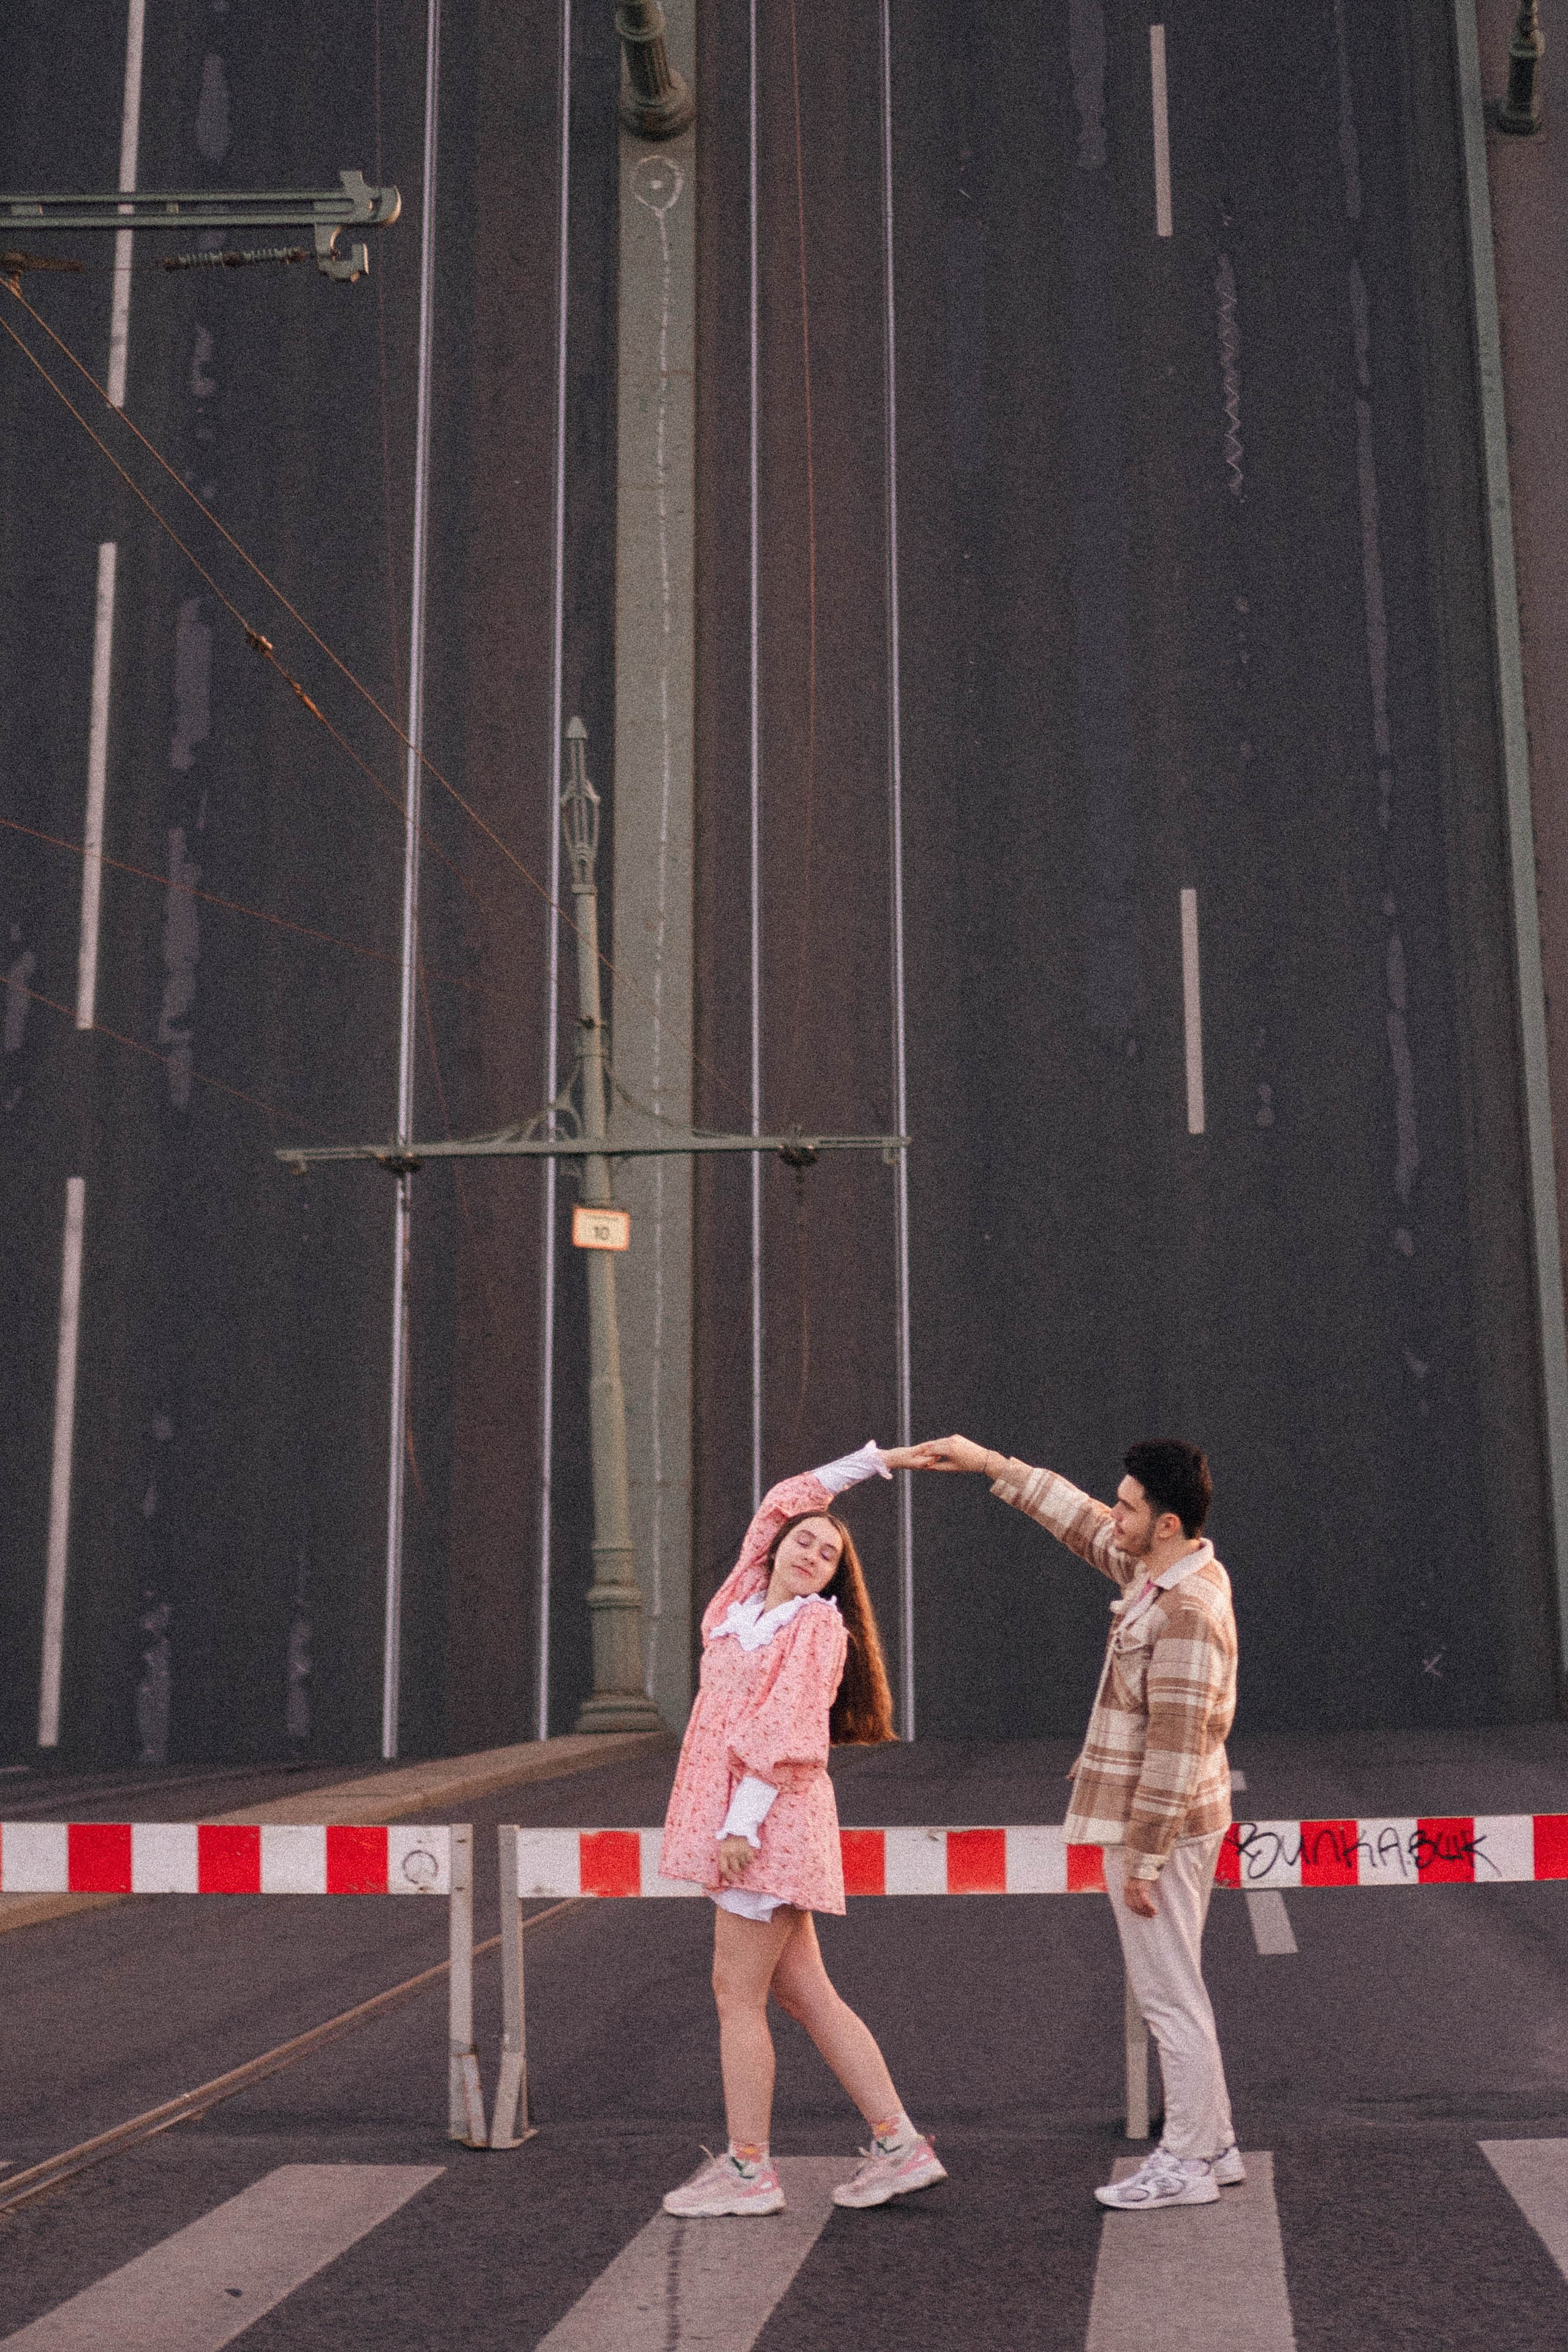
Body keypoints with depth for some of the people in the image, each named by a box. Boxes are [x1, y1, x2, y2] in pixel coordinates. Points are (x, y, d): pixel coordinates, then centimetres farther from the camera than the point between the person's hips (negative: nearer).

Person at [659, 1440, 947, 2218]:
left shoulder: (818, 1624, -5)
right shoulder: (744, 1604, 15)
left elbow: (787, 1732, -14)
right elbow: (783, 1502, 25)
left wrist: (744, 1821, -21)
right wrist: (873, 1461, 31)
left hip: (770, 1822, -8)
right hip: (734, 1819, 8)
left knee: (737, 1994, -3)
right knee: (803, 1994, 8)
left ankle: (748, 2169, 5)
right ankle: (898, 2145, 12)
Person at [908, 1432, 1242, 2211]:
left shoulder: (1187, 1612, -23)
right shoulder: (1165, 1571, 6)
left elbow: (1175, 1747, -24)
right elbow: (1080, 1522, 21)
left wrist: (1143, 1859, -20)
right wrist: (991, 1465, 20)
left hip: (1159, 1827, -10)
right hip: (1147, 1819, 10)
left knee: (1169, 1995, 0)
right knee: (1168, 1992, 17)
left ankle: (1188, 2163, 10)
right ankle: (1211, 2145, 26)